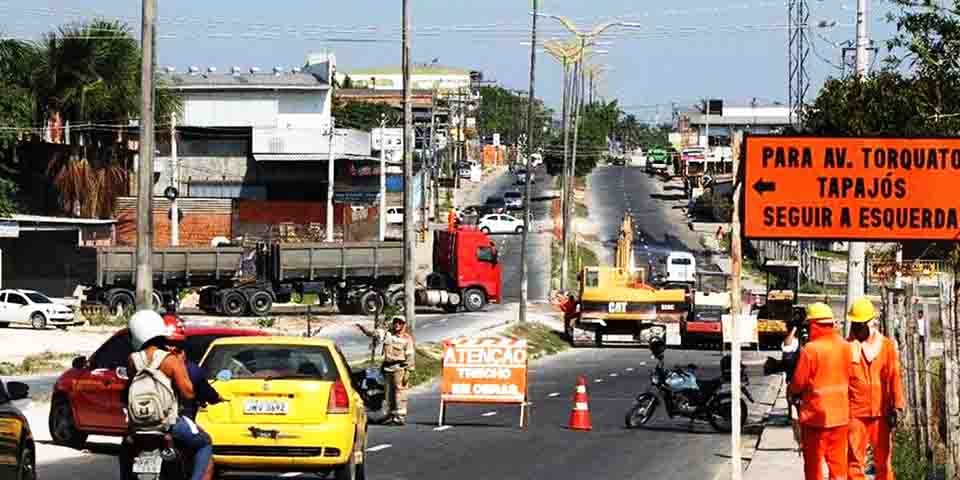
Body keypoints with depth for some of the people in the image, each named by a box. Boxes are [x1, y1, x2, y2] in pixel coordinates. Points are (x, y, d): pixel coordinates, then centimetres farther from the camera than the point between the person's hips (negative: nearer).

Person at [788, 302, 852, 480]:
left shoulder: (810, 350, -18)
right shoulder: (845, 347, -2)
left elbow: (799, 382, -11)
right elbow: (849, 377, 5)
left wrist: (791, 393, 9)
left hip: (815, 413, -5)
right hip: (840, 414, 5)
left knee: (814, 461, 7)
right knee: (838, 461, 11)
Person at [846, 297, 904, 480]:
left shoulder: (886, 345, 3)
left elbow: (894, 377, 1)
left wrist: (896, 408, -5)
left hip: (881, 412, 1)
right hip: (855, 414, -1)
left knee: (883, 460, 9)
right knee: (855, 462, -3)